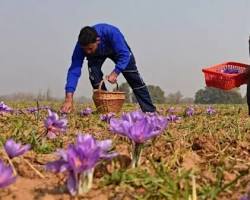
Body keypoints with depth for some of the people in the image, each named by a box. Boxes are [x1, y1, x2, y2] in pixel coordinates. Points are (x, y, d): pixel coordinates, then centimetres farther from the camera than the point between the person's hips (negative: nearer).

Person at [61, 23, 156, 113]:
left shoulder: (110, 32, -45)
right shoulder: (81, 45, -38)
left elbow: (124, 54, -40)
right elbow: (74, 70, -41)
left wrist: (115, 72, -54)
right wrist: (69, 98, -49)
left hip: (118, 49, -1)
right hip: (96, 55, 1)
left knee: (133, 78, -4)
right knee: (93, 72, -26)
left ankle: (150, 111, 7)